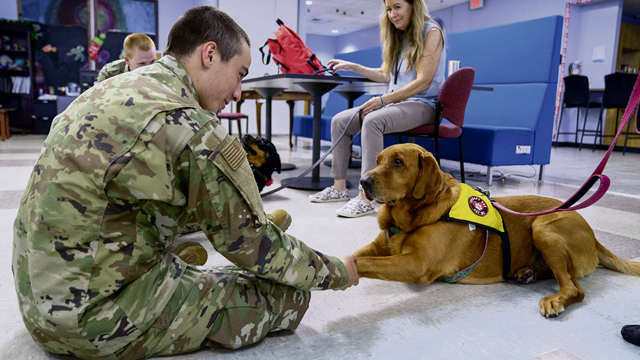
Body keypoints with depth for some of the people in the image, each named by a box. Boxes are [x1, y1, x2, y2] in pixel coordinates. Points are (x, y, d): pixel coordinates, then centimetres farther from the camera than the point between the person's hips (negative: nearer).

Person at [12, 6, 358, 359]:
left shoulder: (106, 90, 7)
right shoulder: (190, 127, -21)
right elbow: (250, 244, -13)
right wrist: (336, 271, 3)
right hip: (100, 323, -9)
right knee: (288, 295, -6)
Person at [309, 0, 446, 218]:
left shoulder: (431, 32, -6)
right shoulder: (397, 37, 20)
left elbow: (423, 82, -16)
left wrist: (384, 100, -22)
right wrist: (352, 67, 20)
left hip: (422, 105, -8)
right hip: (395, 102, 8)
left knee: (372, 121, -36)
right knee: (339, 121, -5)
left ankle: (366, 198, -36)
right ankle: (339, 188, -2)